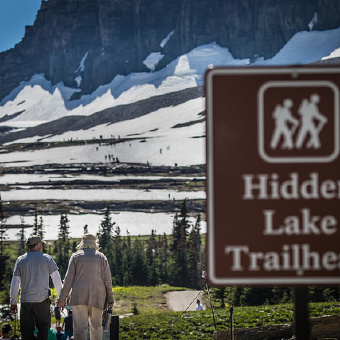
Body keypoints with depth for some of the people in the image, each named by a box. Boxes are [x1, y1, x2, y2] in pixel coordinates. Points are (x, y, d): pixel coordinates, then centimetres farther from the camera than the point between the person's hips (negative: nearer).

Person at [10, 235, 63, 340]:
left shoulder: (20, 260, 7)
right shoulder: (47, 259, 4)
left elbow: (14, 283, 5)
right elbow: (57, 280, 1)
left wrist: (13, 302, 9)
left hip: (26, 300, 1)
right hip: (42, 300, -1)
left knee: (27, 329, 6)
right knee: (43, 327, 7)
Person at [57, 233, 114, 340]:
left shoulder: (76, 256, 7)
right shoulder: (101, 257, 10)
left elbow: (69, 279, 3)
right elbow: (107, 279, 6)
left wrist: (62, 298, 6)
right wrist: (110, 299, 10)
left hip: (79, 296, -1)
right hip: (97, 297, 2)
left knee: (80, 327, -6)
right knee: (96, 327, 10)